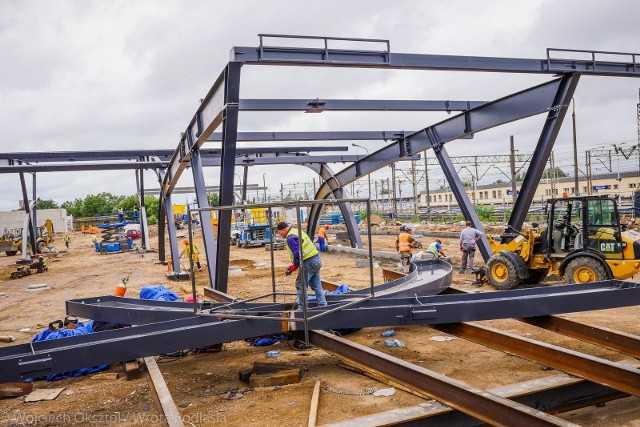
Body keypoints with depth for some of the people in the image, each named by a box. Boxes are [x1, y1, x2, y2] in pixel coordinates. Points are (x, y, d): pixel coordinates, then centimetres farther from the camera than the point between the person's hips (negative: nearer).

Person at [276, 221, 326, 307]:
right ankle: (323, 305, 17)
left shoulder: (291, 238, -14)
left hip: (309, 262, -10)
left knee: (300, 285, 1)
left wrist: (293, 267, -10)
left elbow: (297, 254, -23)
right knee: (316, 285, 14)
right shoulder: (297, 231, 18)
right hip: (316, 260, 10)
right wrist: (294, 265, 15)